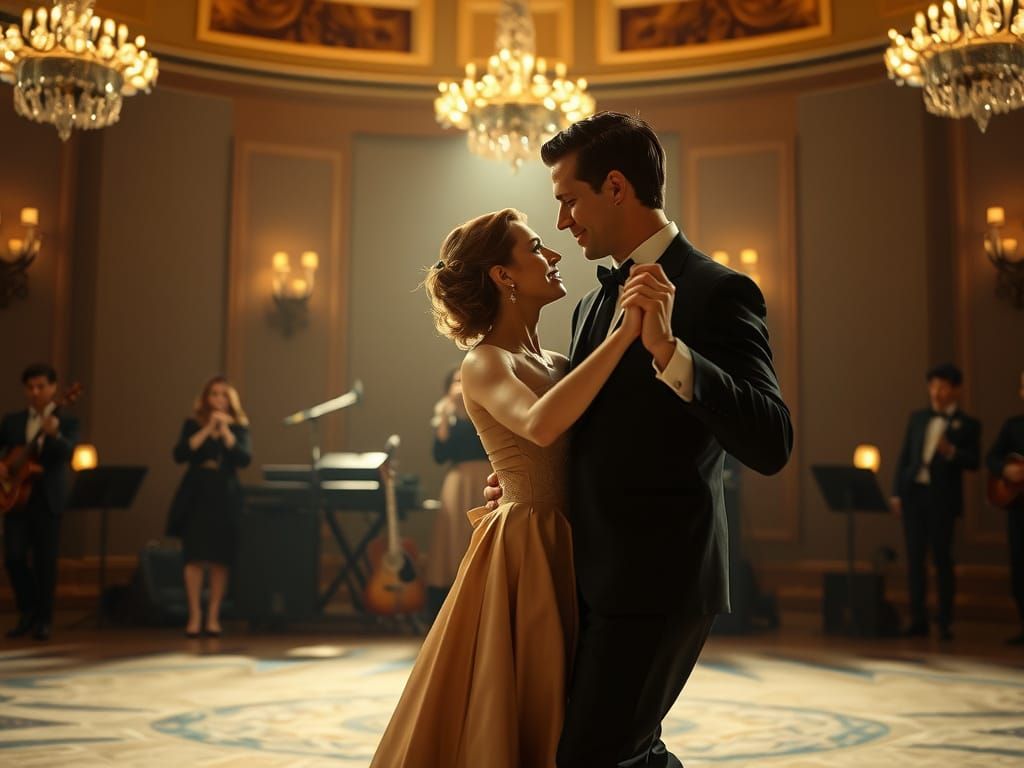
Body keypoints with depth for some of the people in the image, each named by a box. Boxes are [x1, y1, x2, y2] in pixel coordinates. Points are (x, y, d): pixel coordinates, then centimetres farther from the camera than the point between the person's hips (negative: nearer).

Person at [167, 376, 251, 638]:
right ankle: (195, 616, 0)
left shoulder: (239, 427, 7)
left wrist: (225, 430, -14)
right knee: (194, 558, -6)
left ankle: (213, 617, 8)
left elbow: (244, 459, -8)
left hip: (225, 498, 0)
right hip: (196, 496, 0)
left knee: (220, 560, 0)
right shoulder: (192, 425, 7)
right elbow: (180, 455, -9)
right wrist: (207, 430, -13)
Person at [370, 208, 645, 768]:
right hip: (525, 557, -8)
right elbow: (540, 426, -32)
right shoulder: (484, 362, -11)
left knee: (547, 721, 16)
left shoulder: (557, 364, 14)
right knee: (499, 722, 2)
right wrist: (624, 333, -32)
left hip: (567, 554, 8)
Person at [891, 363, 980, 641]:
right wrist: (897, 493, 6)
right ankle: (918, 621, 9)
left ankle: (945, 623, 6)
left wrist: (951, 452, -22)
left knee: (942, 559, -2)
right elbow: (904, 456, 13)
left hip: (942, 497, -4)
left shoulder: (967, 424, 4)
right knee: (914, 558, 4)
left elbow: (973, 462, -3)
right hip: (914, 493, 4)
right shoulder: (918, 418, 15)